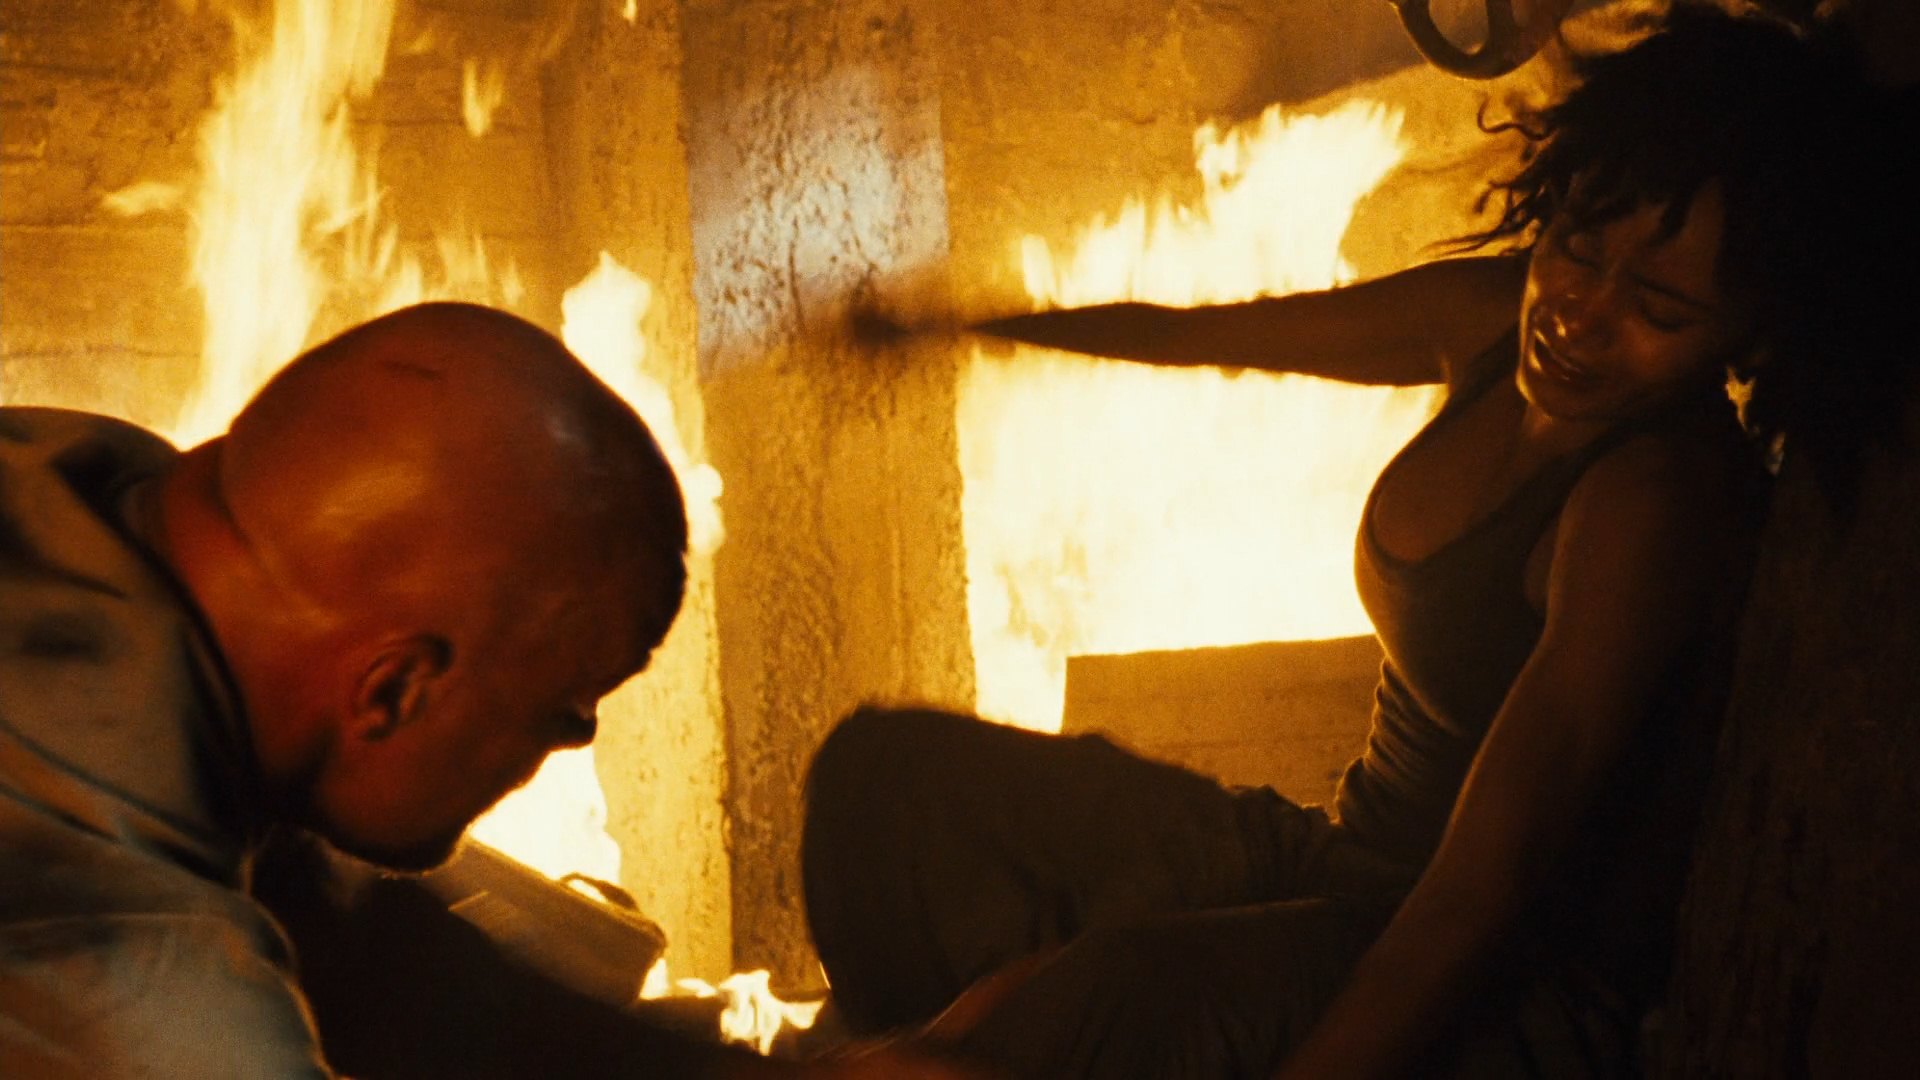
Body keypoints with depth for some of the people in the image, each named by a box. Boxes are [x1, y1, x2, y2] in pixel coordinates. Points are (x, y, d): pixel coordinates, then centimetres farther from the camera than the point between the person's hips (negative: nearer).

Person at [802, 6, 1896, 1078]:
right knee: (891, 771, 4)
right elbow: (1193, 331, 15)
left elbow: (1477, 904, -32)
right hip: (1340, 863, 9)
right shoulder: (1497, 317, -1)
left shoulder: (1662, 499, -25)